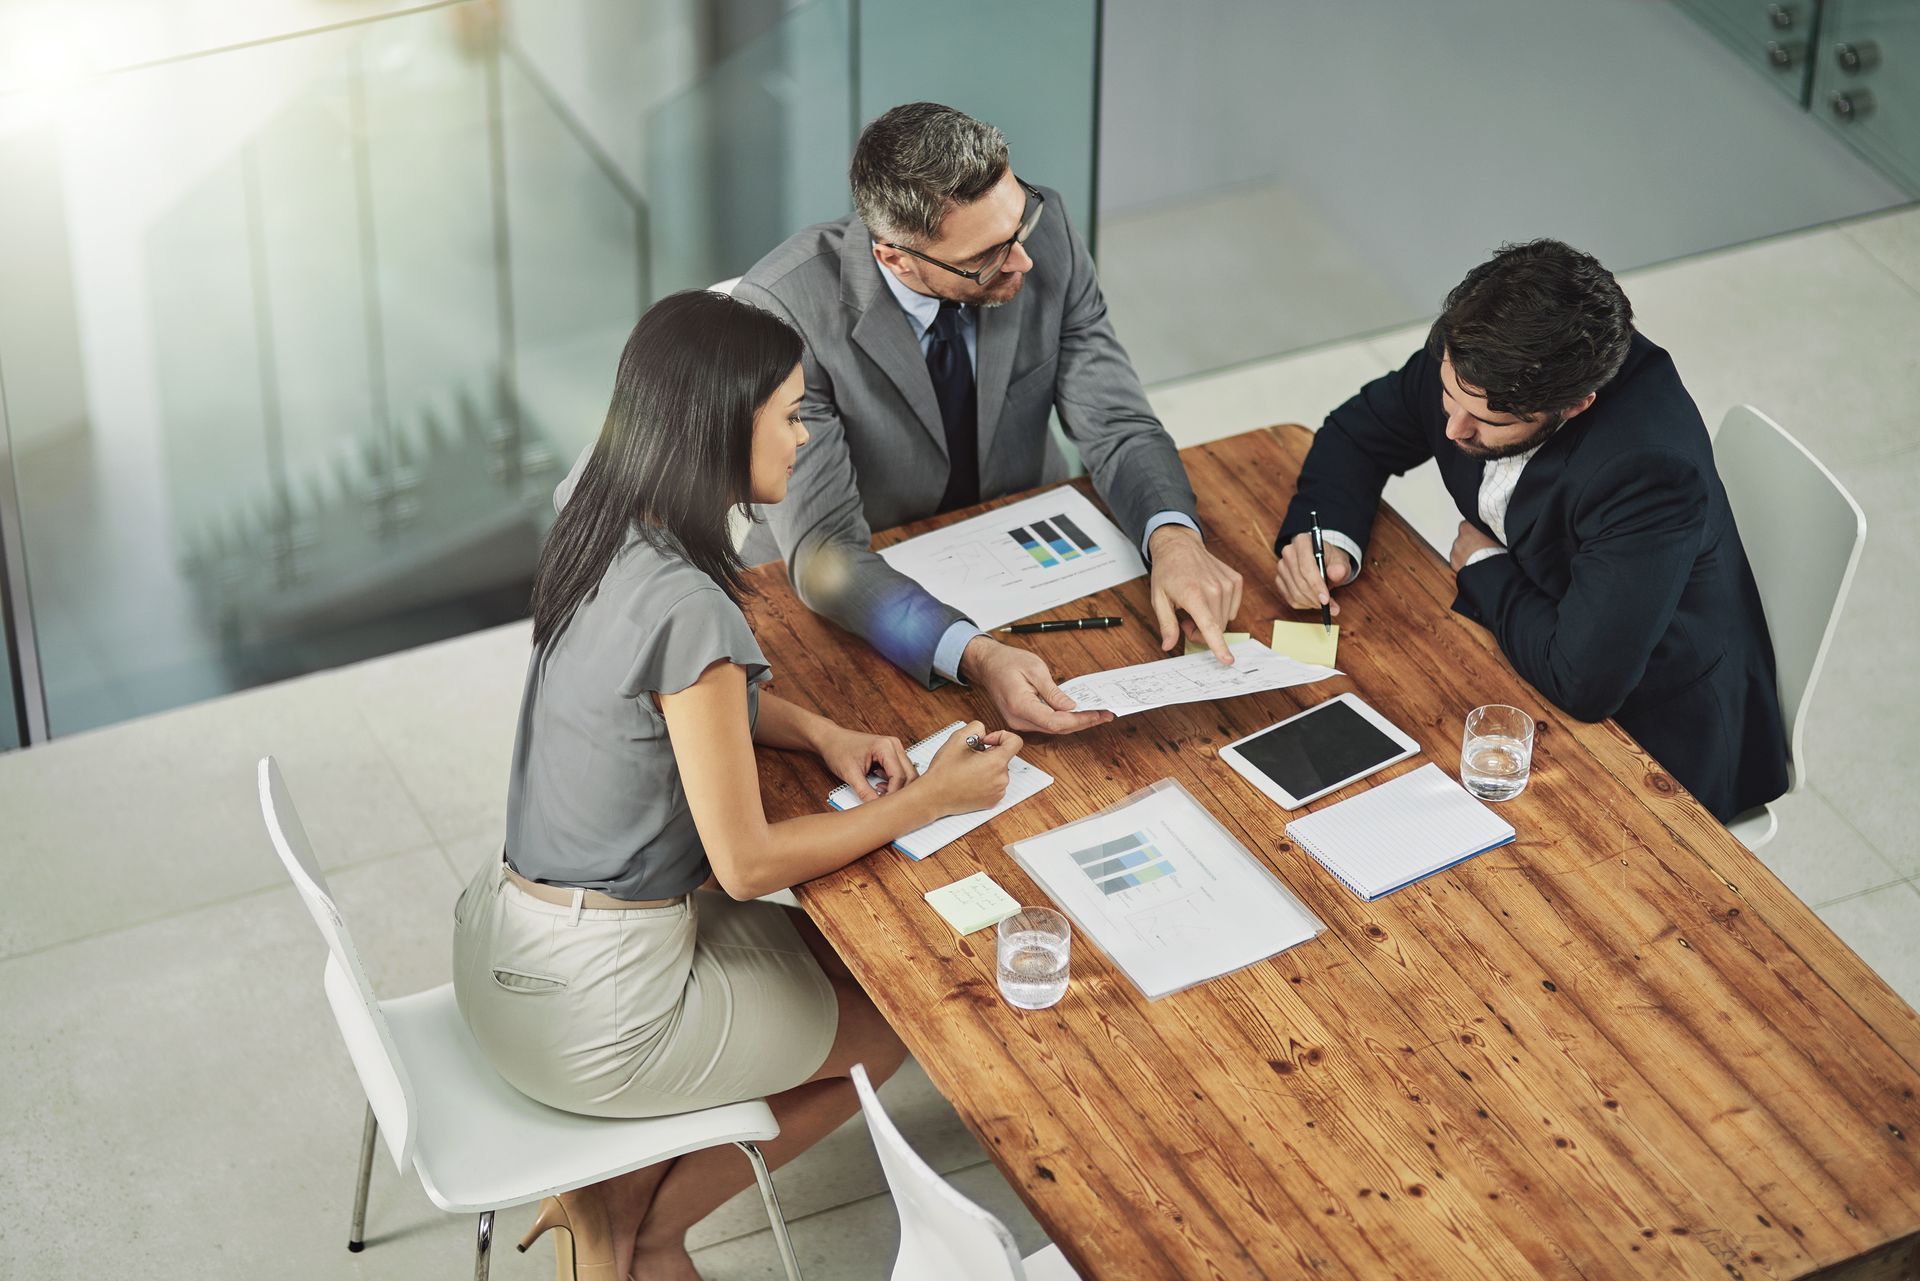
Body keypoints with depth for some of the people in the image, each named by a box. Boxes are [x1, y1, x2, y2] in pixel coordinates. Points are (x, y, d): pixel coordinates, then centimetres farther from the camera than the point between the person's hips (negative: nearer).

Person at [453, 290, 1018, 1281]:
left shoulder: (603, 537, -1)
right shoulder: (685, 606, -27)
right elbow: (747, 862, -20)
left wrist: (819, 734, 4)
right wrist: (929, 800, -10)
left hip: (504, 936, 8)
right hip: (594, 1004, -8)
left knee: (839, 955, 24)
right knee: (897, 1018, 13)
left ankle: (613, 1192, 19)